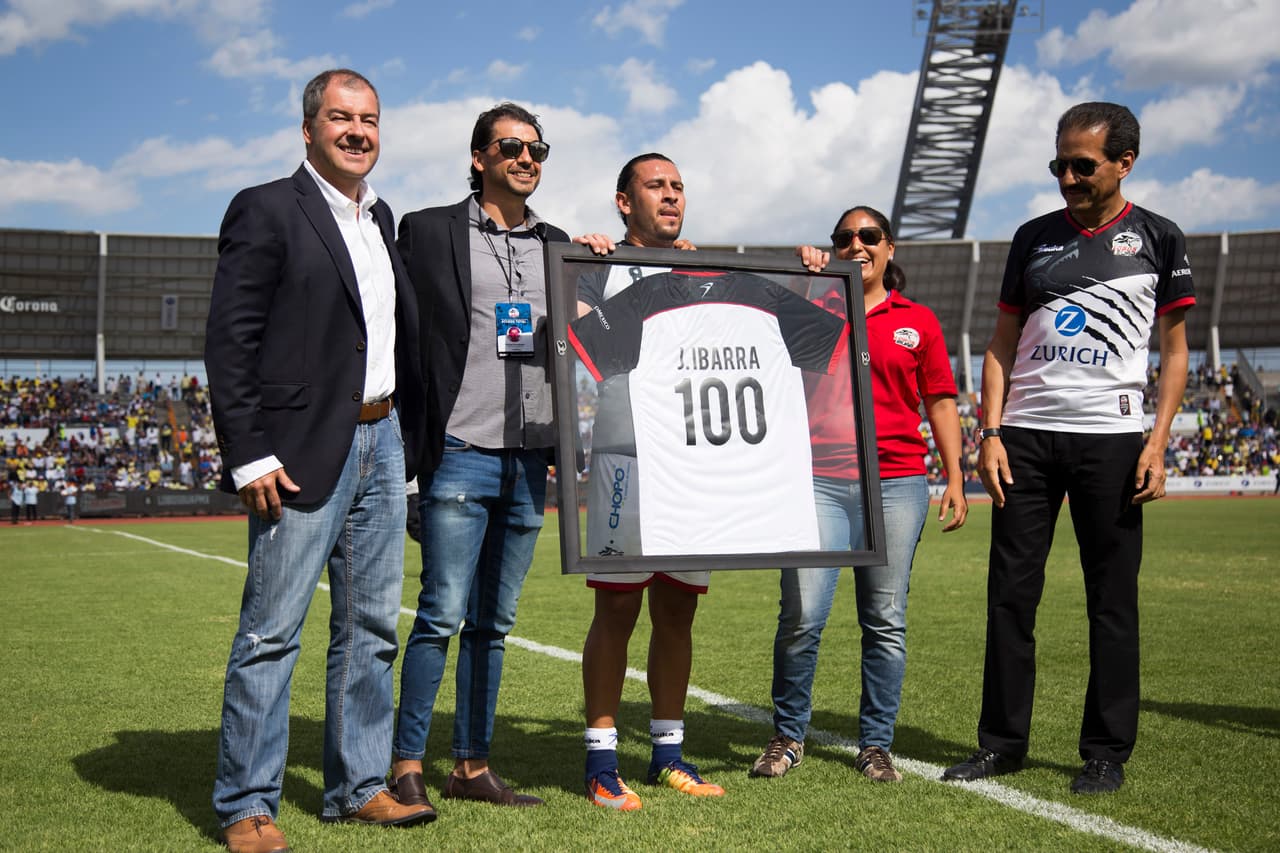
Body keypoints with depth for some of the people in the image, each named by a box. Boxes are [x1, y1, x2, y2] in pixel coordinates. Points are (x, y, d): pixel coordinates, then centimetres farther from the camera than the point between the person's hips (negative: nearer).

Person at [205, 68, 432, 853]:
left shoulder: (381, 218, 16)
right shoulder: (266, 209, -5)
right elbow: (229, 341, -10)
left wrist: (404, 433, 12)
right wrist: (249, 457, -15)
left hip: (381, 442, 7)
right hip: (305, 451, -7)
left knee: (371, 626, 11)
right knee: (272, 633, -3)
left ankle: (359, 787, 22)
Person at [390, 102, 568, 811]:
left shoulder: (558, 244, 15)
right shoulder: (429, 231, 1)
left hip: (530, 460, 5)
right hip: (461, 453, -5)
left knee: (493, 622, 10)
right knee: (441, 616, -5)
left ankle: (472, 766, 18)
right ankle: (406, 766, 6)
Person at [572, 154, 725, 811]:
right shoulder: (602, 267, 6)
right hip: (626, 455, -5)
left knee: (677, 611, 9)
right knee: (617, 609, -3)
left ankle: (668, 754, 19)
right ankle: (601, 762, 5)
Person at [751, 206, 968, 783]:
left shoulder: (917, 321, 13)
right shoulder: (816, 309, 13)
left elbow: (940, 403, 13)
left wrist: (954, 479, 6)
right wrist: (800, 274, -8)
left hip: (897, 482, 1)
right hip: (819, 480, -1)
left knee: (886, 620, 3)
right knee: (802, 615, -9)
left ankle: (876, 745, 15)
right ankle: (788, 735, 10)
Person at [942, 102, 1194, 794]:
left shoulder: (1157, 238, 6)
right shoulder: (1034, 237, 12)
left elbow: (1174, 350, 6)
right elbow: (1003, 344, 13)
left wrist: (1158, 442, -5)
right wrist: (991, 433, 2)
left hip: (1110, 438, -2)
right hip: (1025, 437, 3)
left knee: (1112, 601, 1)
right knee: (1010, 593, 3)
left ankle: (1107, 752, 12)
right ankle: (1001, 742, 14)